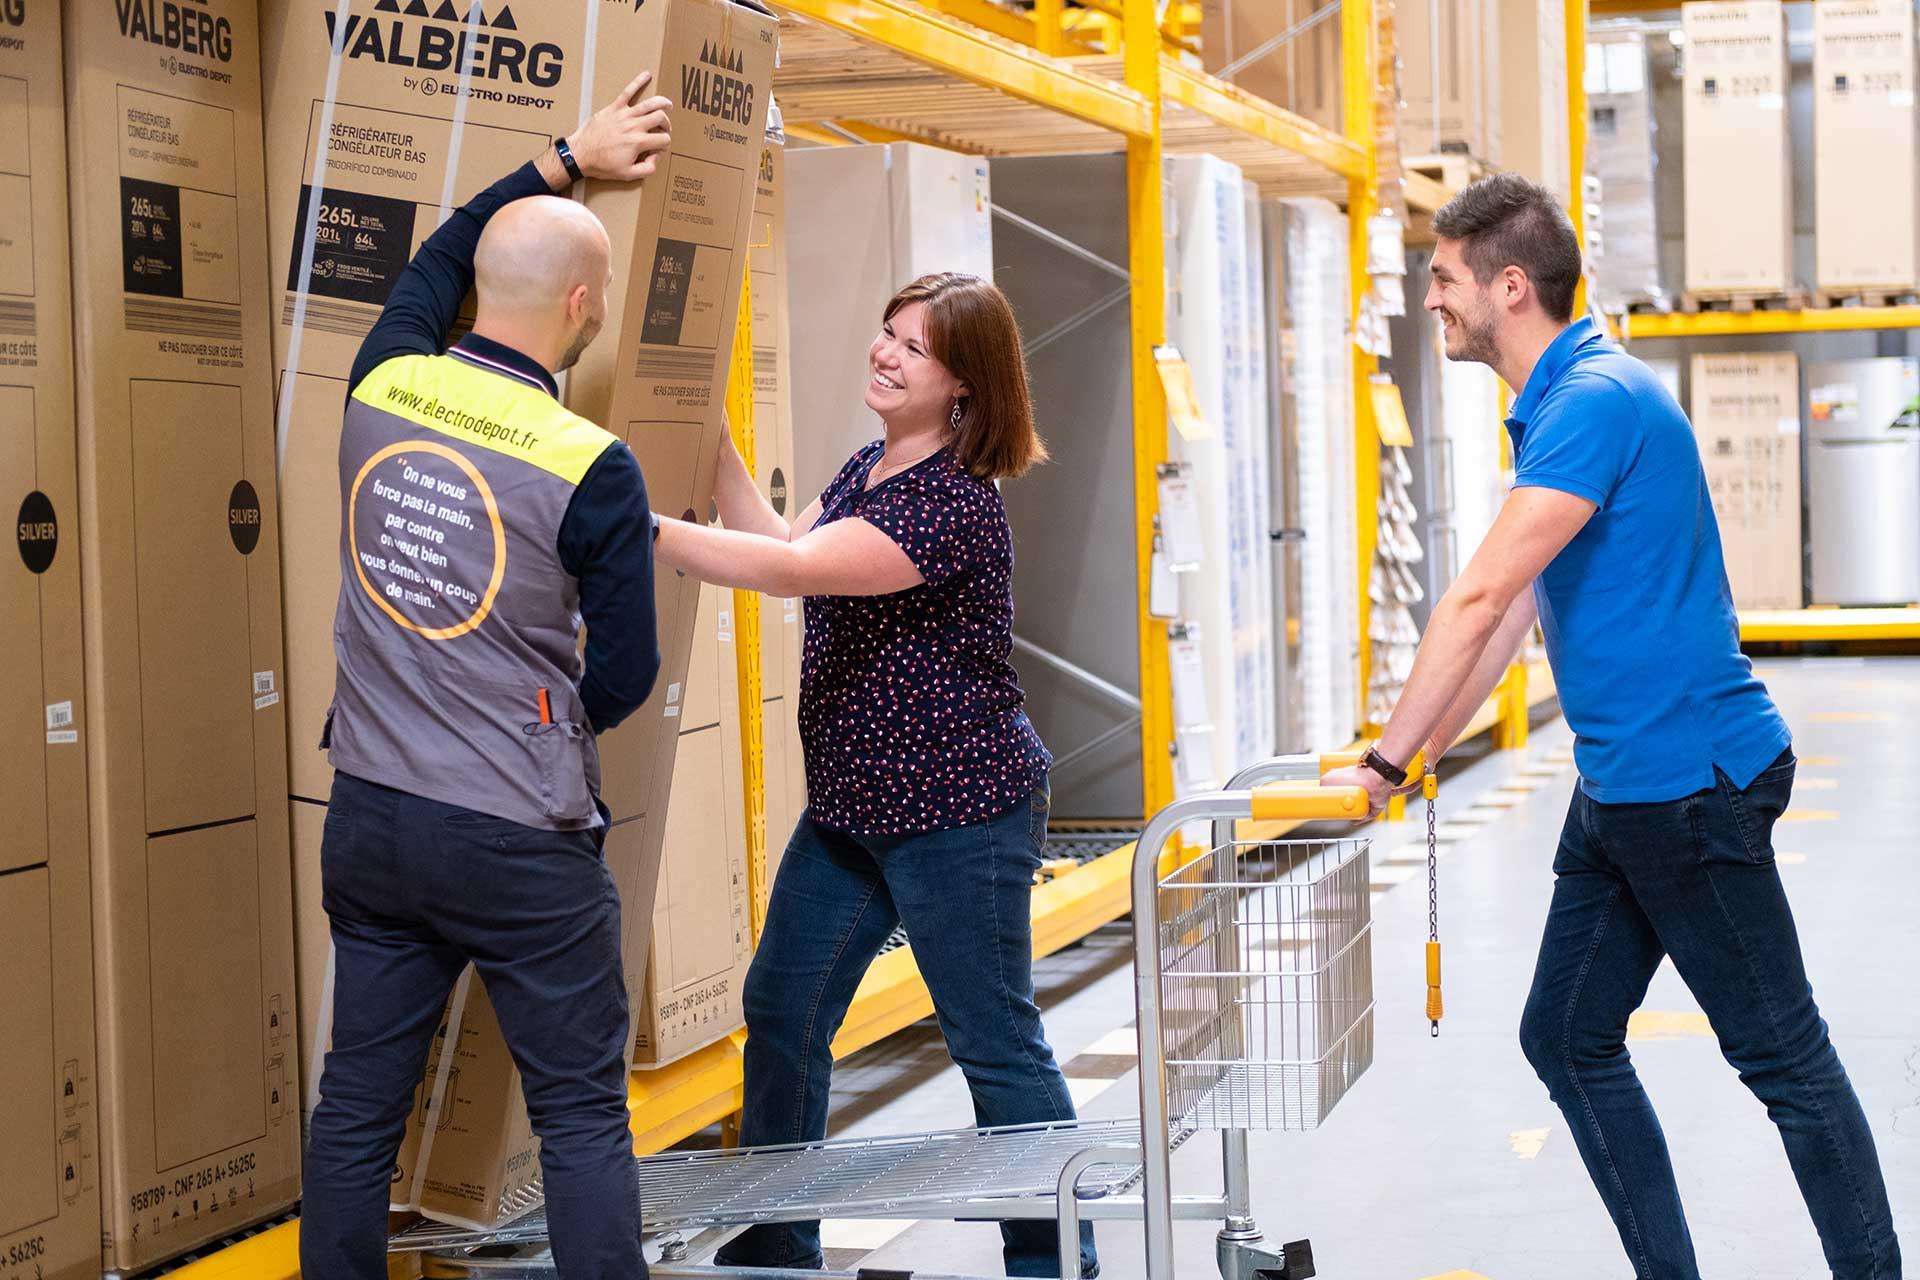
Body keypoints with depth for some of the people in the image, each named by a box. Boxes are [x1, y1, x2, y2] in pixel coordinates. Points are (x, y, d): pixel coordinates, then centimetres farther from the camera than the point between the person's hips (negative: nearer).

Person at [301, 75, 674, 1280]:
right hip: (521, 845, -5)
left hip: (371, 819, 5)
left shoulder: (382, 388, 0)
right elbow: (626, 676, -8)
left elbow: (437, 262, 21)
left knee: (357, 1104, 13)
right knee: (584, 1117, 5)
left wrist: (568, 161, 27)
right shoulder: (593, 469, -15)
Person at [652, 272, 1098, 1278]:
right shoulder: (866, 469, 9)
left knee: (995, 1042, 1)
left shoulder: (952, 503, -22)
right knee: (782, 1011, 12)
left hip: (957, 814, -10)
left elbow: (789, 570, -31)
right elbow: (780, 547, 18)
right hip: (849, 809, 10)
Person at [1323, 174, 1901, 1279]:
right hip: (1621, 786, 10)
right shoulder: (1555, 405, 14)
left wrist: (1386, 763, -18)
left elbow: (1480, 600, -22)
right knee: (1568, 1040, 12)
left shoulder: (1598, 400, -18)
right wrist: (1422, 755, 14)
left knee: (1783, 1054, -1)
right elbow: (1510, 608, 18)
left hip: (1690, 777, -10)